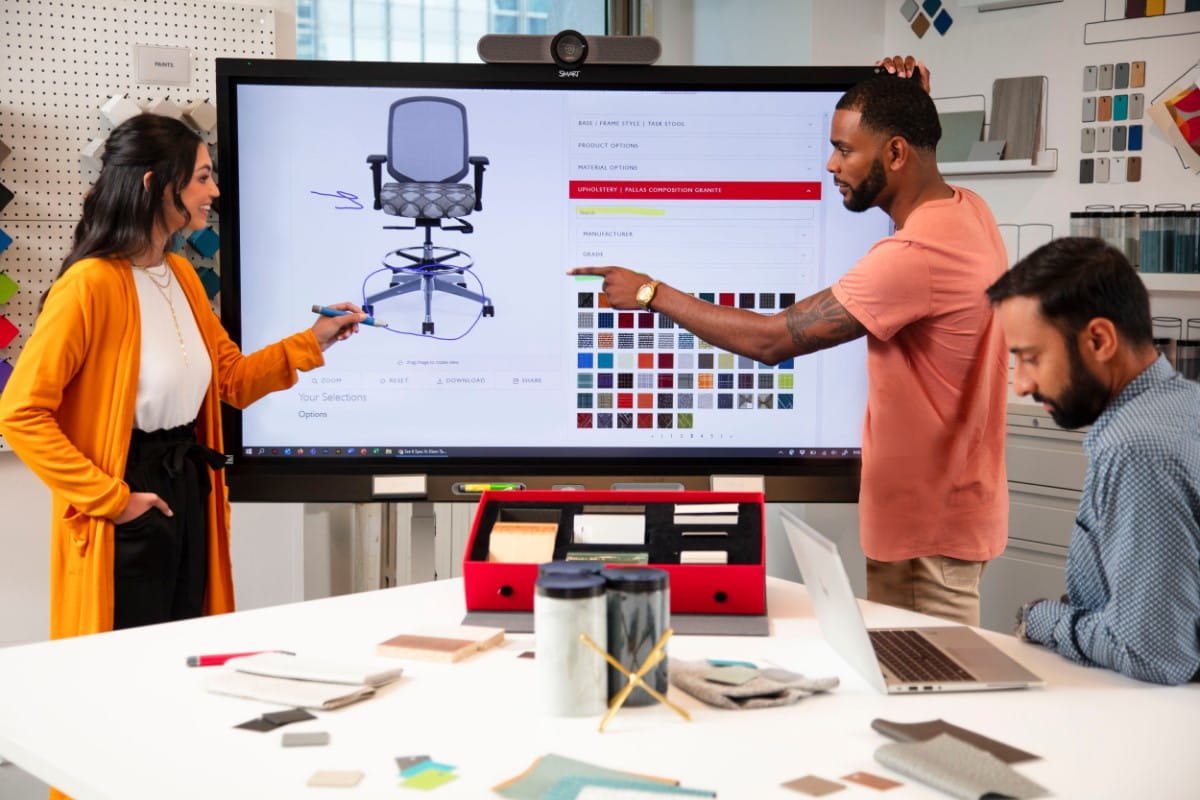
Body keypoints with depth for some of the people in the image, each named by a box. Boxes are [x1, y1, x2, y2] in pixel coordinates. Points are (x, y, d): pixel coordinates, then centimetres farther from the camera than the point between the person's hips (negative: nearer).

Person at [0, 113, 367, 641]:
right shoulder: (91, 283, -18)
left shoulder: (181, 274, 8)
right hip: (130, 505, -8)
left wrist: (313, 342, 5)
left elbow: (232, 380, 16)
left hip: (189, 492, 8)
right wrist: (109, 498, -18)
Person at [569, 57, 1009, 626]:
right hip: (940, 511, 10)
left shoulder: (914, 256, -27)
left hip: (928, 531, -10)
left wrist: (651, 293, -13)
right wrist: (908, 106, 12)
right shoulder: (967, 210, 4)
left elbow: (771, 340, -24)